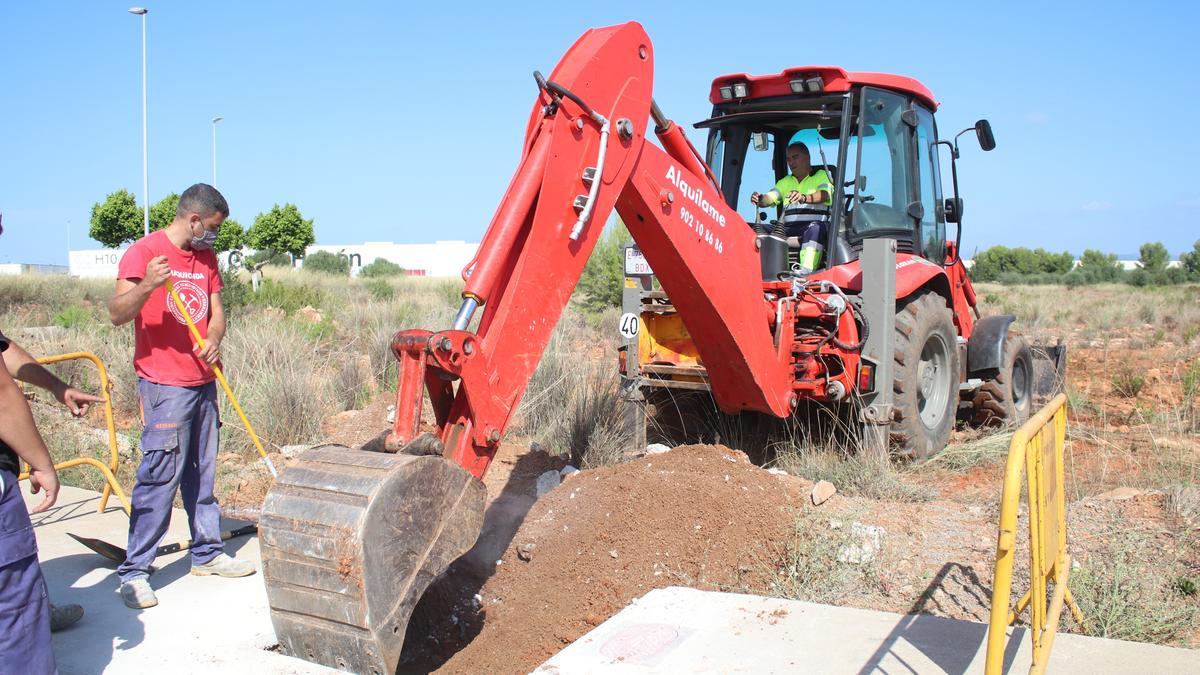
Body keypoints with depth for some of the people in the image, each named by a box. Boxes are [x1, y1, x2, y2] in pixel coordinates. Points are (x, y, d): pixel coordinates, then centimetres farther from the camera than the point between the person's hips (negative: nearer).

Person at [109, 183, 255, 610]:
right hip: (163, 385, -7)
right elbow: (117, 314, -17)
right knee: (160, 475, -8)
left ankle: (207, 554, 23)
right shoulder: (144, 251, -9)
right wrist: (147, 285, -36)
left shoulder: (206, 258, 13)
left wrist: (214, 340, -11)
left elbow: (216, 310, 11)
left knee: (202, 473, 13)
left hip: (203, 381, 7)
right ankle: (133, 572, -1)